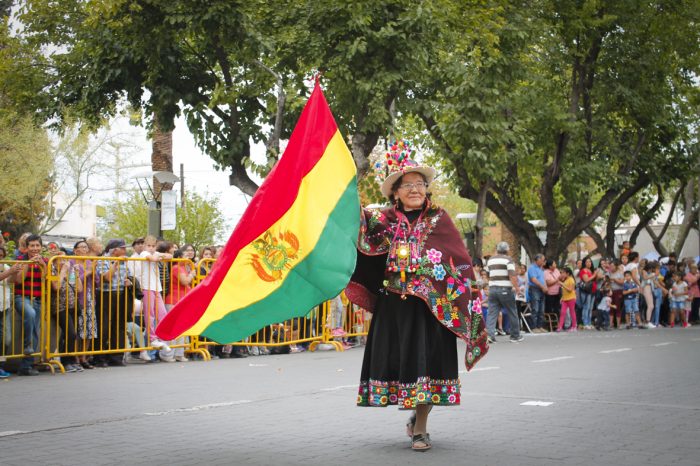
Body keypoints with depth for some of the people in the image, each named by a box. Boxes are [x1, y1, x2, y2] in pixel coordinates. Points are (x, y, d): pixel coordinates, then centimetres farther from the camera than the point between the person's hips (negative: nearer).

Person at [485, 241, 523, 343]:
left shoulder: (490, 259, 13)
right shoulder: (508, 259, -5)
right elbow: (512, 275, -14)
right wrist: (516, 287, -12)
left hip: (492, 288, 5)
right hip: (505, 289, -5)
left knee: (492, 312, 2)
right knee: (512, 313, 8)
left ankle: (489, 333, -14)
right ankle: (515, 335, 16)